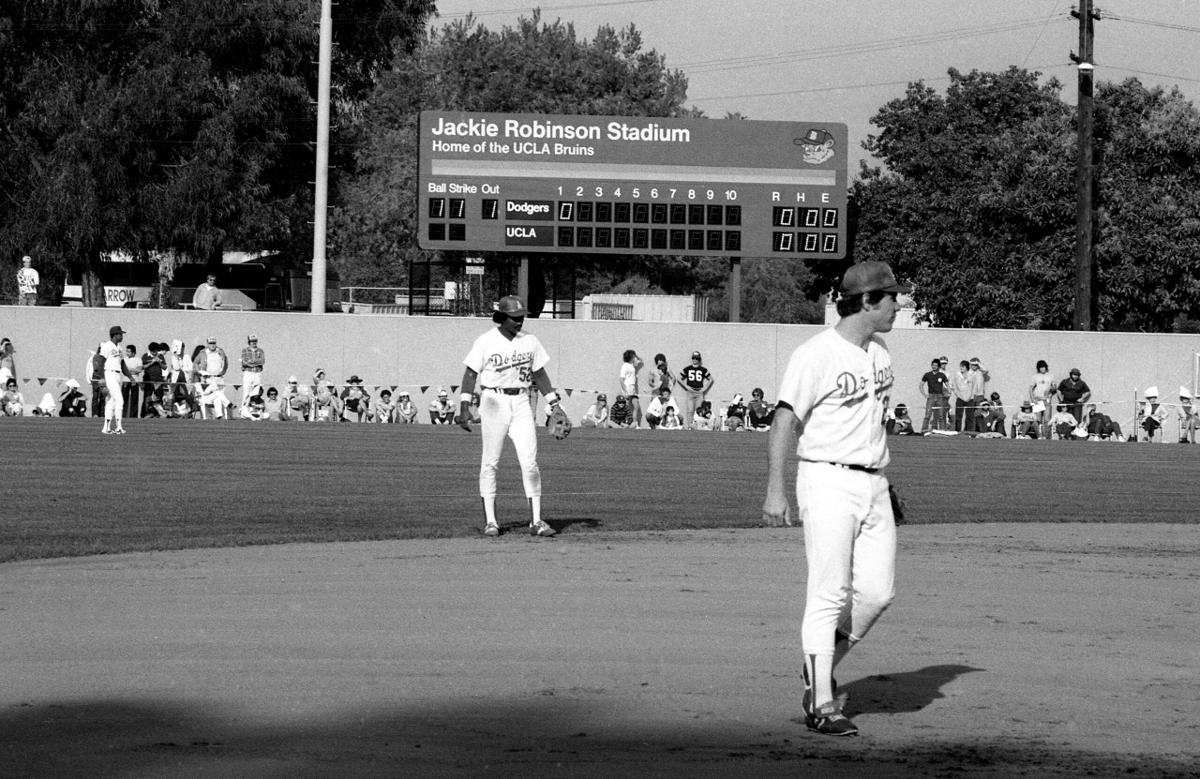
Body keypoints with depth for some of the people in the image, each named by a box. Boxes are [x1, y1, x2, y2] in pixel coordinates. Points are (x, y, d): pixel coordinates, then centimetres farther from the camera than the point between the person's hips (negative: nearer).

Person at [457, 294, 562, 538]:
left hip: (522, 403, 3)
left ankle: (536, 520, -2)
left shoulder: (530, 341, 7)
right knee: (490, 462, 0)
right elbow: (471, 373, -4)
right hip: (494, 401, -3)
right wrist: (464, 407, -12)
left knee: (530, 462, -4)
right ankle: (490, 521, 6)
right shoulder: (486, 342, -5)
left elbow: (539, 374, 13)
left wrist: (554, 405, 8)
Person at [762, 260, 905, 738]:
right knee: (830, 593, -8)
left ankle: (820, 669, 20)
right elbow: (785, 421, -15)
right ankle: (822, 704, -5)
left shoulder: (879, 353, 13)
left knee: (878, 591, 0)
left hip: (874, 484, 7)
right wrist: (775, 489, -23)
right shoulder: (817, 355, -12)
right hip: (829, 481, -7)